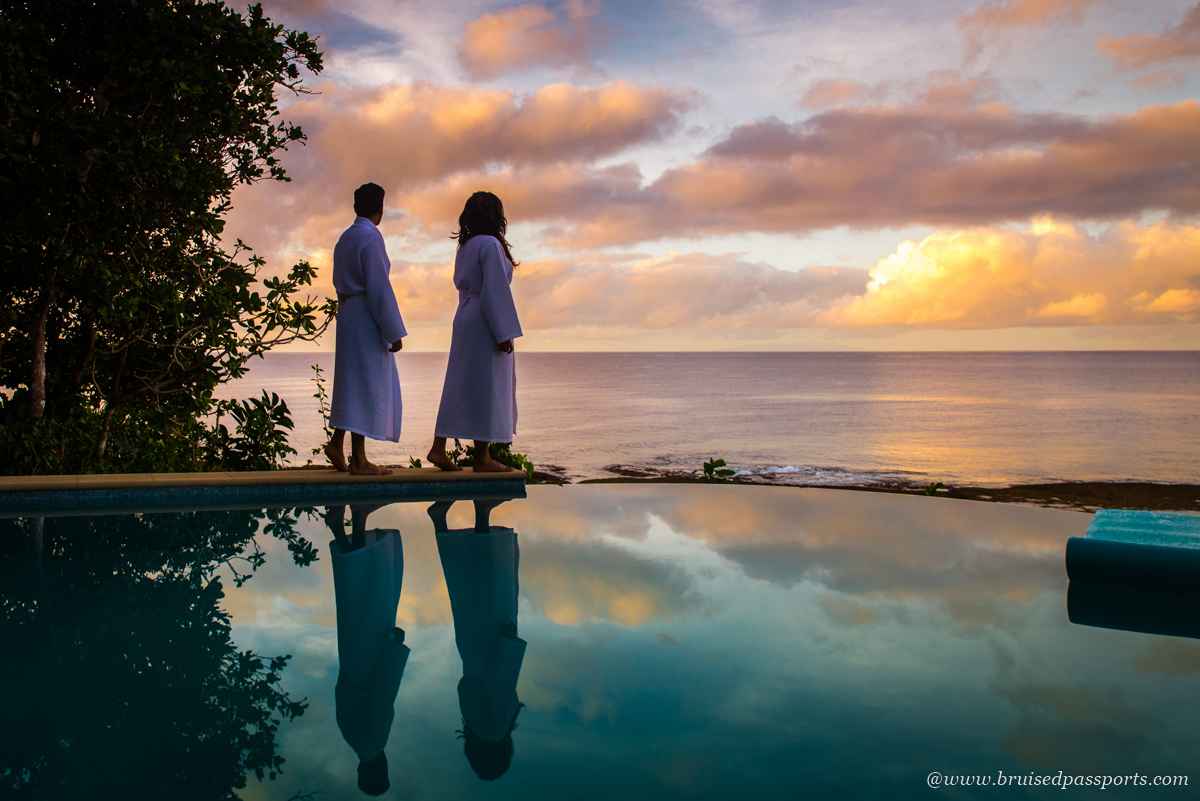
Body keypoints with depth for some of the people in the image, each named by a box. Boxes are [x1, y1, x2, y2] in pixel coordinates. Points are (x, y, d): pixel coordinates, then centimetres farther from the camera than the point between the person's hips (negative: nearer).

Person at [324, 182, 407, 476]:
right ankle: (358, 459, -2)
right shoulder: (371, 238, -14)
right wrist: (394, 331, -16)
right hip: (367, 319, -9)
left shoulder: (344, 239, 13)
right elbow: (380, 287, -18)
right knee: (367, 384, -5)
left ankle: (337, 442, 15)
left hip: (347, 313, 9)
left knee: (353, 381, 17)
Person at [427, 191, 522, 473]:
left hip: (465, 320, 9)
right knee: (488, 387, -4)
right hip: (486, 324, -9)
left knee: (460, 385, 10)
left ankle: (438, 449, 8)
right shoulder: (490, 245, -12)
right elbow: (495, 291, -18)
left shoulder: (465, 247, 15)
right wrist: (504, 333, -17)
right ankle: (482, 458, 1)